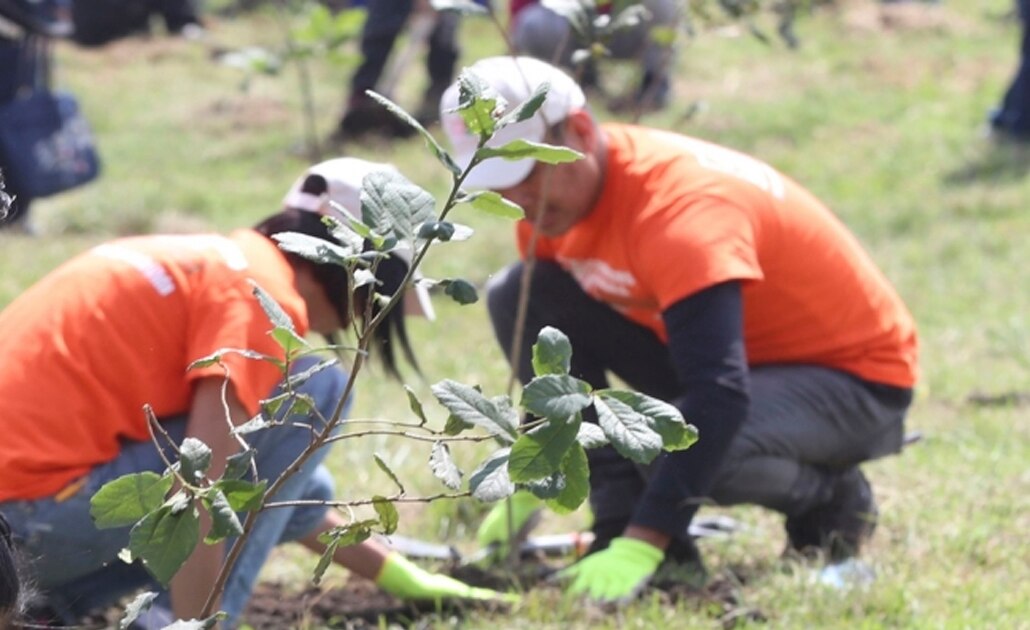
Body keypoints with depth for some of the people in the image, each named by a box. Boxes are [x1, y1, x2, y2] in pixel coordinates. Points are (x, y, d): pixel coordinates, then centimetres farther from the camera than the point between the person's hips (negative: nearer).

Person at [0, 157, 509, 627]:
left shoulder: (214, 261, 21)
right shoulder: (264, 297, -10)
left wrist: (400, 576, 31)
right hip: (44, 504, -10)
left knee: (296, 486, 21)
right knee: (314, 395, -7)